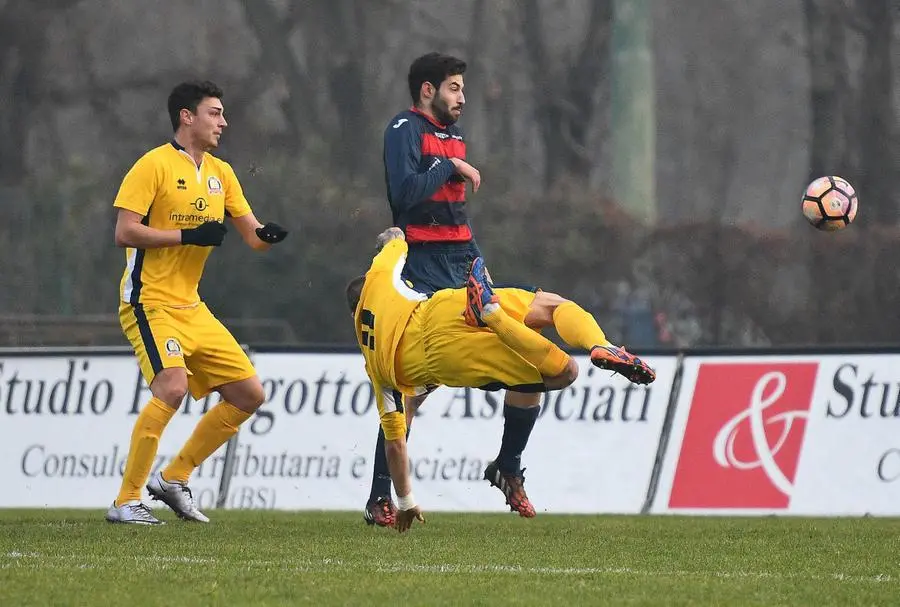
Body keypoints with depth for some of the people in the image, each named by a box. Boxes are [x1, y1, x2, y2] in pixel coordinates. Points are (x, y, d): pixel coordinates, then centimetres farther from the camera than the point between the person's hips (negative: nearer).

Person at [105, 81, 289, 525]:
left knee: (249, 395, 6)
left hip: (191, 308, 8)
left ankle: (173, 479, 16)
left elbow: (252, 234, 14)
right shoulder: (154, 165, -8)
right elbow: (124, 231, -15)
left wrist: (267, 235, -10)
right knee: (172, 387, -27)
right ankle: (125, 501, -19)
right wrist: (189, 236, -20)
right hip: (149, 301, -8)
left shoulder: (220, 173, 14)